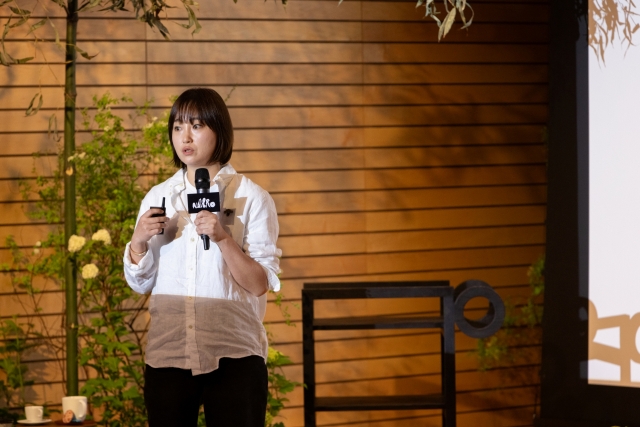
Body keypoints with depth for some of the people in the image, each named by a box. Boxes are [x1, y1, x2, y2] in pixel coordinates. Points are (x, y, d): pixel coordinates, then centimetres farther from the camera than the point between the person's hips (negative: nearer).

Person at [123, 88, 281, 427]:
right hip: (167, 352, 3)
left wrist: (223, 238, -20)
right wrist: (139, 240, -6)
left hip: (233, 356, -3)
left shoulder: (251, 198, -1)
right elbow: (140, 283, 12)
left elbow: (260, 285, -7)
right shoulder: (158, 197, 10)